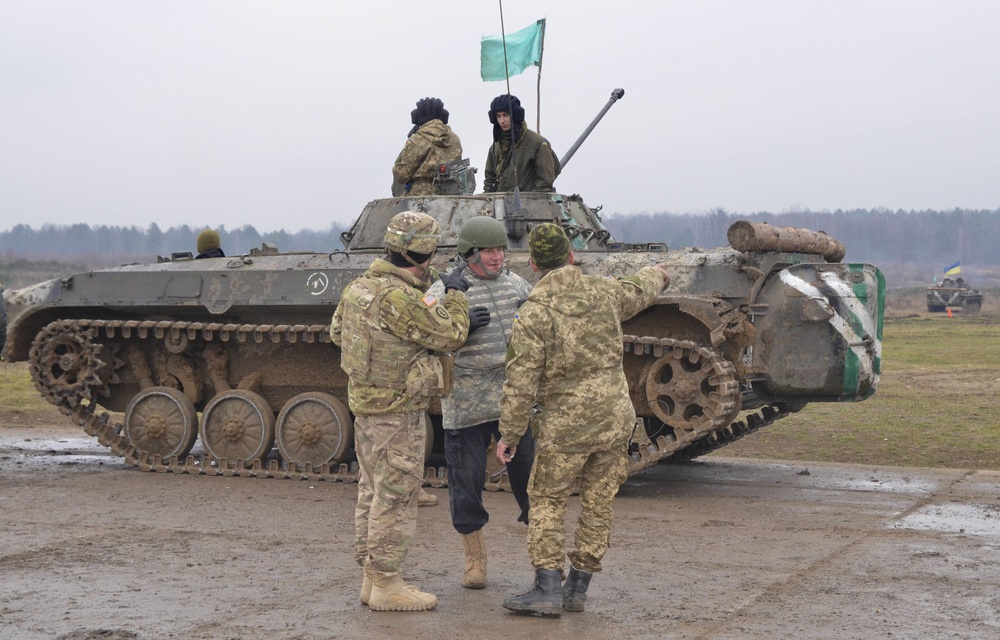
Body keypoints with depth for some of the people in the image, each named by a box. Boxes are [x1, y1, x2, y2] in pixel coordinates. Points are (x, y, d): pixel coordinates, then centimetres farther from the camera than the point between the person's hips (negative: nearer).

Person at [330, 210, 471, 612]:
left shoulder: (359, 287, 4)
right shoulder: (400, 298, -23)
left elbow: (337, 332, 18)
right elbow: (451, 336, -16)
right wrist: (455, 295, -1)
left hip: (364, 403, 10)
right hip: (397, 412, -10)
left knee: (372, 493, 16)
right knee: (395, 499, -1)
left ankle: (371, 577, 25)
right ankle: (386, 585, 5)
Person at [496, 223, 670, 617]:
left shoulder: (534, 313, -13)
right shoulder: (604, 293, 2)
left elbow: (521, 382, -15)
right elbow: (640, 290, 27)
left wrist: (510, 433, -7)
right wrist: (657, 274, 49)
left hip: (563, 426, -5)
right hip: (614, 419, 5)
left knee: (546, 503, 6)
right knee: (597, 504, 11)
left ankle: (547, 589, -1)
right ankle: (577, 589, 18)